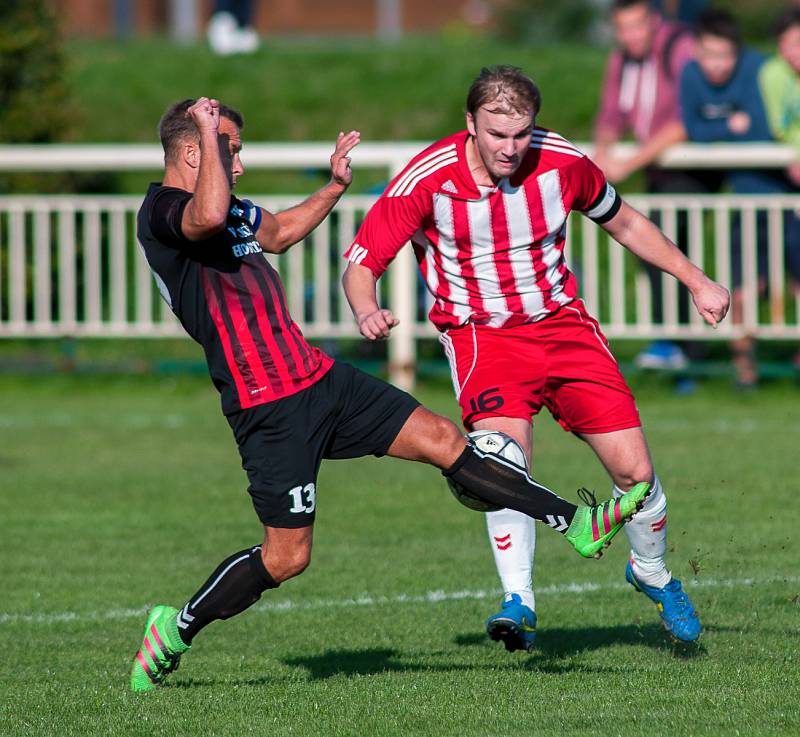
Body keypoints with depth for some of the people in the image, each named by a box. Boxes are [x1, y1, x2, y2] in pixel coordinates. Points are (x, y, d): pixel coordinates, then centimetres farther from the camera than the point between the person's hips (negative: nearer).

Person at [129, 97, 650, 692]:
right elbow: (209, 217, -38)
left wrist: (336, 185, 32)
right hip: (269, 408, -9)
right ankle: (175, 630, 13)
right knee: (287, 556, -6)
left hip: (318, 377, 9)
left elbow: (278, 232, 36)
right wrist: (209, 130, -26)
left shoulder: (235, 208, 15)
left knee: (443, 440, 4)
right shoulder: (161, 213, -14)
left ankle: (578, 525, 6)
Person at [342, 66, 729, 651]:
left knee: (634, 470, -3)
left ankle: (652, 574, 25)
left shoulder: (563, 162, -10)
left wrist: (696, 280, 10)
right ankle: (519, 602, -25)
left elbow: (624, 223, 10)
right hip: (480, 335, -2)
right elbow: (361, 262, -12)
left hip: (563, 323, 2)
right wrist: (368, 312, -34)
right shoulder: (428, 180, -18)